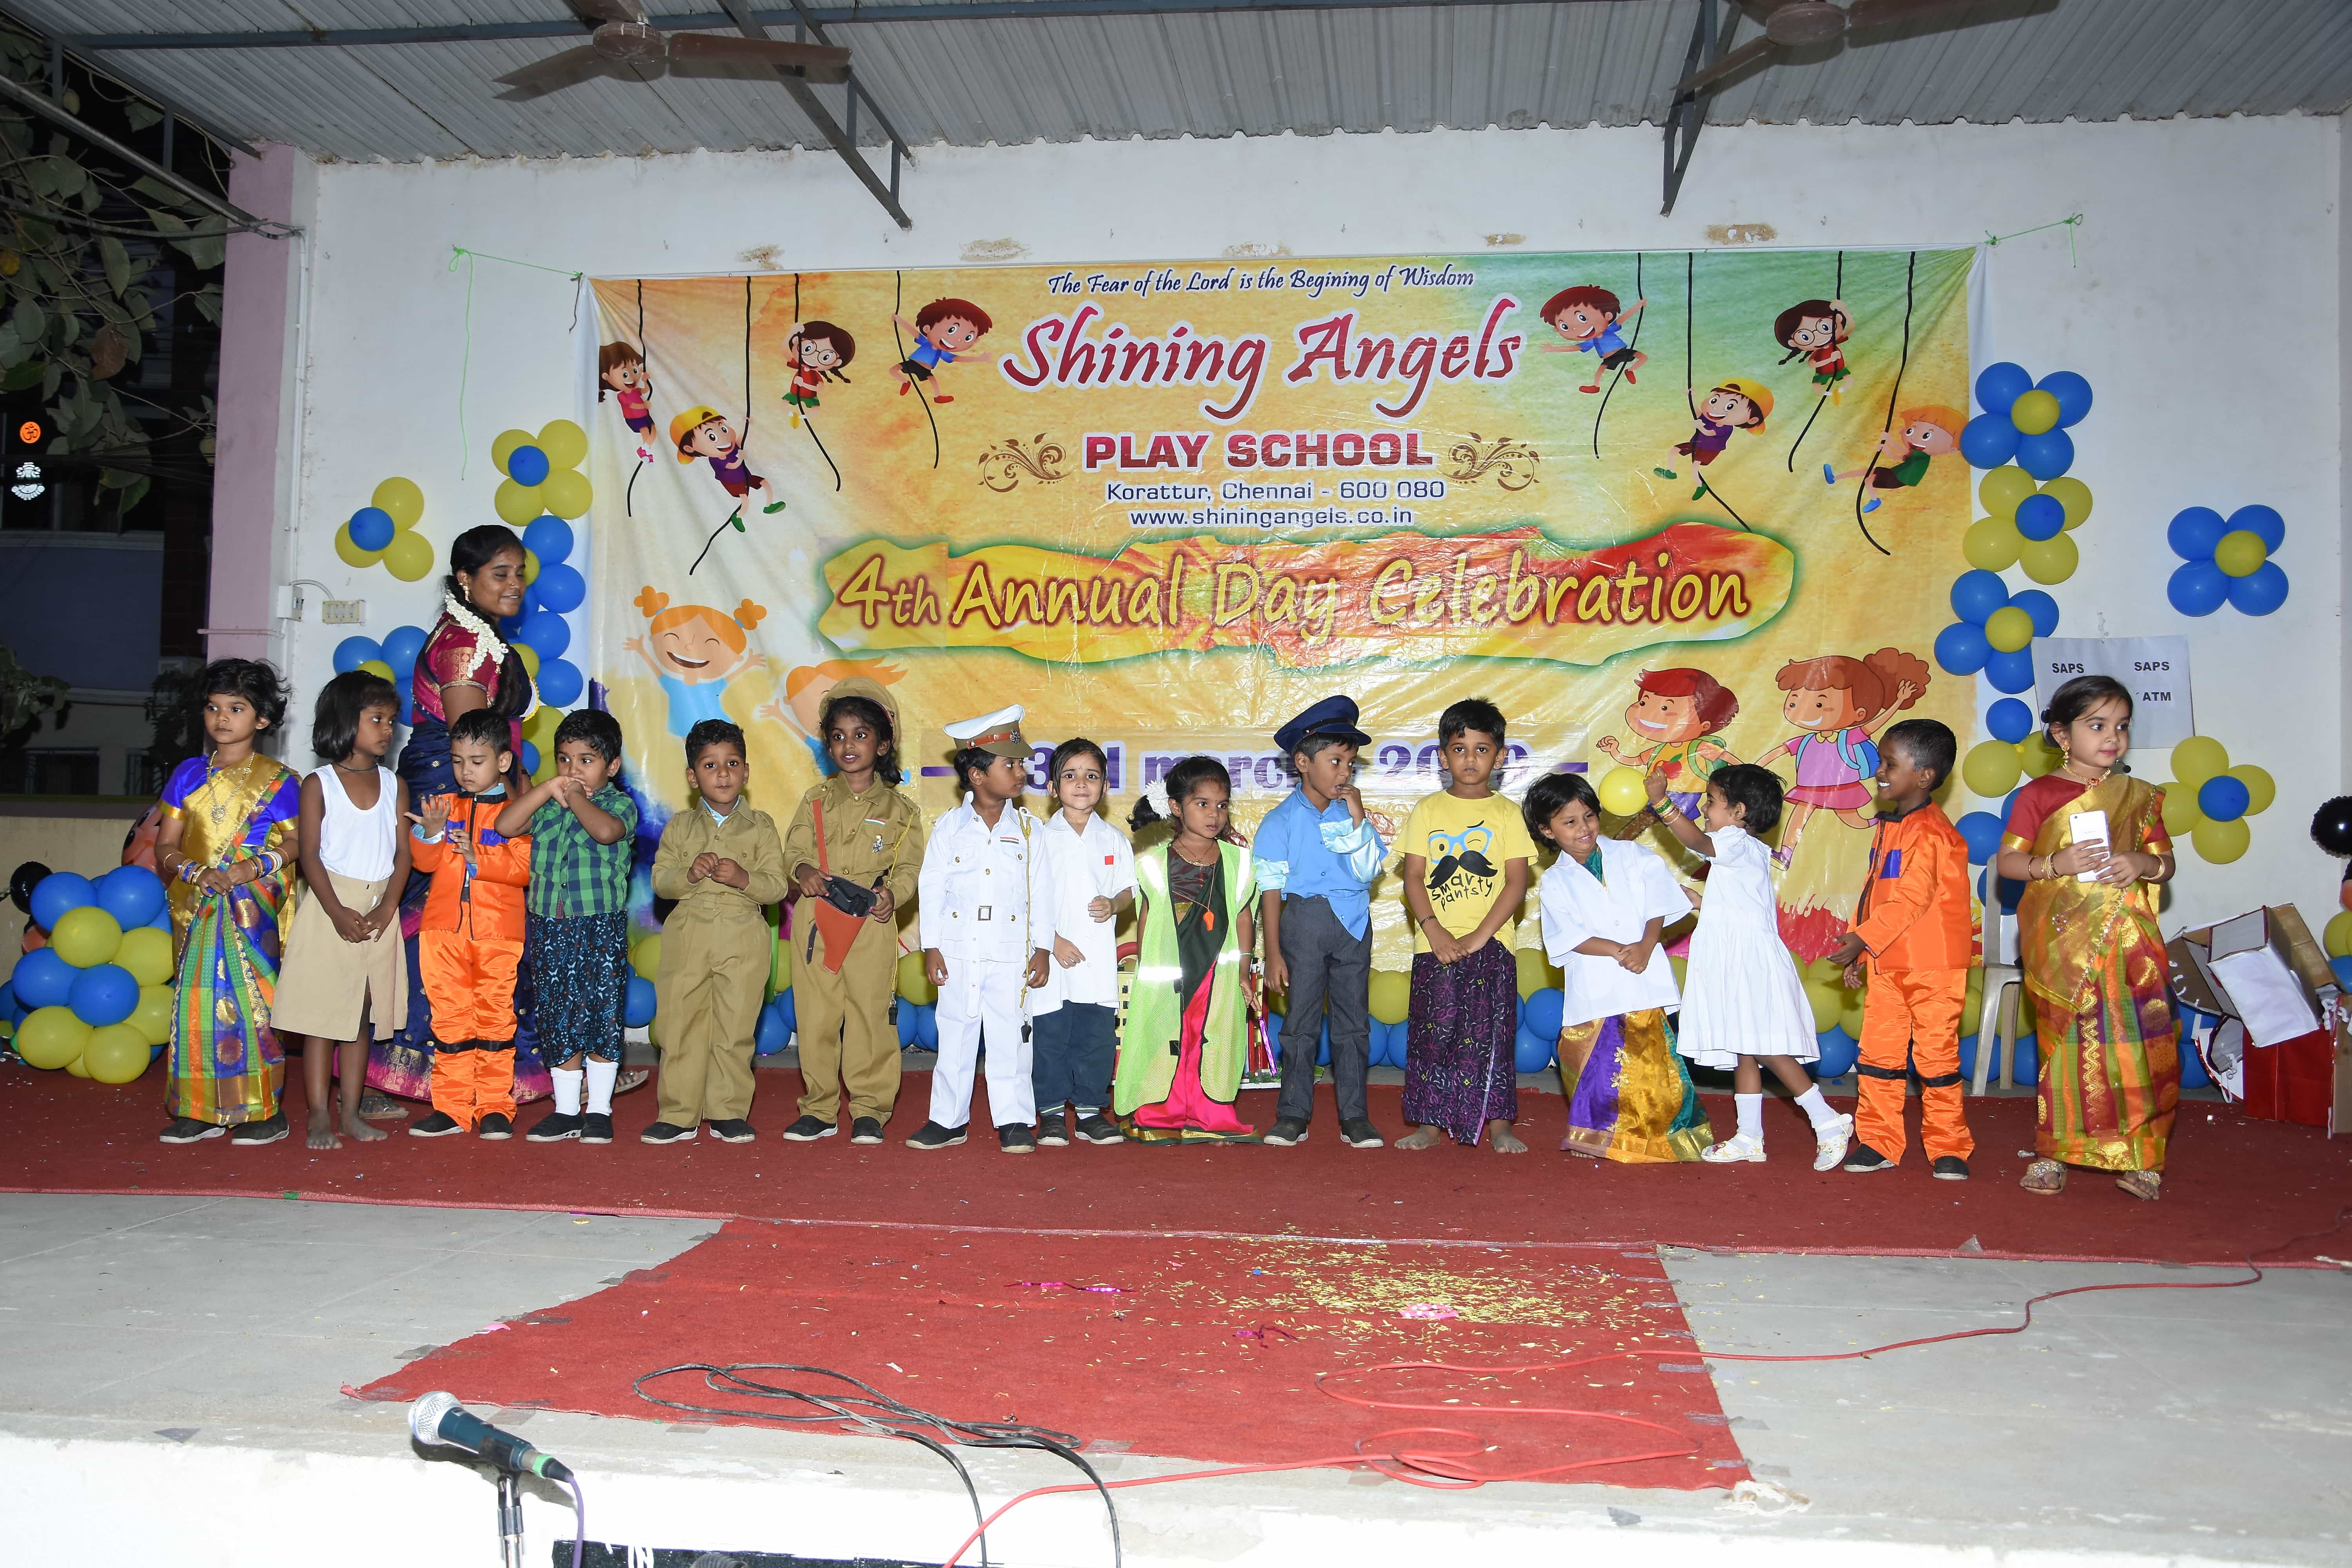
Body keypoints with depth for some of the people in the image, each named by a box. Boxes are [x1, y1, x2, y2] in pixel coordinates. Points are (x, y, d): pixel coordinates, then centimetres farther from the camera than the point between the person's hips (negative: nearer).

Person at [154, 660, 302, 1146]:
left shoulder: (278, 780, 2)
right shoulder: (189, 775, 11)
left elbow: (294, 841, 0)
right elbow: (166, 845, 9)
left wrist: (255, 867, -17)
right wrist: (194, 871, -10)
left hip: (252, 908, -4)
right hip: (198, 905, 4)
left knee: (250, 998, -6)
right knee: (199, 998, 3)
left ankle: (265, 1109, 2)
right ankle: (204, 1109, 10)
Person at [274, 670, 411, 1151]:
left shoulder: (395, 785, 8)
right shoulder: (319, 783, -1)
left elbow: (403, 852, 3)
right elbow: (311, 855, -6)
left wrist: (387, 907, -11)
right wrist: (339, 912, -17)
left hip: (379, 910, 3)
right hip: (331, 908, -3)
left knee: (362, 1018, 8)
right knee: (322, 1016, -2)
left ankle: (350, 1113, 15)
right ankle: (319, 1117, 4)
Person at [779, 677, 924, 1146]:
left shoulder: (898, 808, 6)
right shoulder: (816, 801, 12)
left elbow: (910, 866, 3)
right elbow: (795, 848, 9)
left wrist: (892, 893, -16)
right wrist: (803, 870, -13)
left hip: (872, 927, -2)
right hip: (817, 922, 2)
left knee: (870, 1016, -1)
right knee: (816, 1017, 4)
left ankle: (869, 1110, 10)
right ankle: (819, 1109, 14)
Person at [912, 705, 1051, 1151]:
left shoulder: (1029, 828, 3)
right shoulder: (950, 826, 3)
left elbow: (1041, 892, 3)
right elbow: (931, 888, 3)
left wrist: (1042, 948, -2)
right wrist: (931, 947, -1)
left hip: (1012, 954, 0)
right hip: (958, 951, 1)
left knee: (1010, 1039, 2)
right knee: (954, 1037, 8)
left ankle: (1014, 1121, 10)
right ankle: (948, 1119, 18)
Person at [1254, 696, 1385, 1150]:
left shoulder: (1351, 813, 7)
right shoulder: (1282, 821, -3)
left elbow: (1369, 871, -2)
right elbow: (1271, 890, -4)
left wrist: (1358, 820, -8)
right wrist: (1273, 953, -7)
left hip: (1353, 924, 3)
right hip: (1304, 920, -3)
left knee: (1353, 1018, 6)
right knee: (1301, 1018, 1)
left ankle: (1355, 1115, 12)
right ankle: (1294, 1114, 10)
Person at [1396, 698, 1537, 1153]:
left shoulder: (1506, 813, 3)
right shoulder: (1428, 811, 7)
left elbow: (1517, 882, -2)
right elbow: (1414, 877, 3)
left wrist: (1480, 935, -11)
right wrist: (1433, 929, -11)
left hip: (1491, 942, -1)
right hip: (1436, 943, 1)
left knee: (1491, 1032, -1)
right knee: (1434, 1030, 2)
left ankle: (1499, 1124, 7)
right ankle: (1431, 1121, 11)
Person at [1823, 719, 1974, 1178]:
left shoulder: (1931, 832, -16)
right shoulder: (1887, 826, 12)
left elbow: (1911, 900, -23)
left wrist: (1862, 937, -24)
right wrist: (1859, 953, 14)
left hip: (1932, 967, -8)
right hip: (1885, 965, 8)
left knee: (1936, 1053, 2)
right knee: (1878, 1051, 7)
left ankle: (1947, 1146, 13)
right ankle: (1878, 1142, 15)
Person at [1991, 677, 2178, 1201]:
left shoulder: (2139, 797, 10)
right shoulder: (2038, 795, 2)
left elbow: (2166, 862, 13)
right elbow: (2006, 862, -1)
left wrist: (2143, 864, -10)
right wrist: (2055, 863, -17)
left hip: (2127, 940, 2)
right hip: (2061, 939, -2)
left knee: (2137, 1043, -2)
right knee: (2065, 1043, 0)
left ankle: (2138, 1157, 9)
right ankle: (2054, 1153, 9)